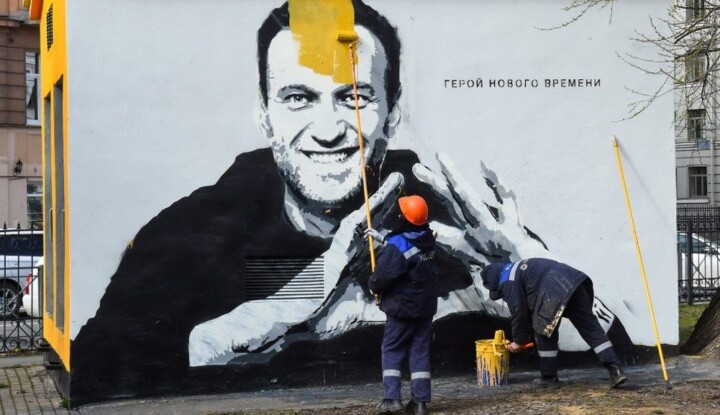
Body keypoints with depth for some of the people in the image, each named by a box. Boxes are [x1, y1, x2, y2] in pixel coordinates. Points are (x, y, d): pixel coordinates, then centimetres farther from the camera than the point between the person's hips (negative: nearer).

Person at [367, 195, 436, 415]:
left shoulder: (398, 245, -22)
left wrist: (373, 285, 0)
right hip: (426, 306, 6)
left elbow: (382, 275, -21)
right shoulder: (427, 239, 3)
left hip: (402, 306, -6)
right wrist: (382, 237, 28)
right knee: (420, 351, 7)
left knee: (392, 350, 4)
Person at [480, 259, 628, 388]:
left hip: (556, 294, -9)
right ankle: (615, 370, -5)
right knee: (591, 329, 4)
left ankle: (548, 376, 19)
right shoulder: (519, 269, 36)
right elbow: (531, 307, 39)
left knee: (544, 332, 12)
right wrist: (527, 336, 40)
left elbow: (519, 312, 3)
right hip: (575, 283, 9)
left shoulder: (508, 281, 6)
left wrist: (519, 341, 17)